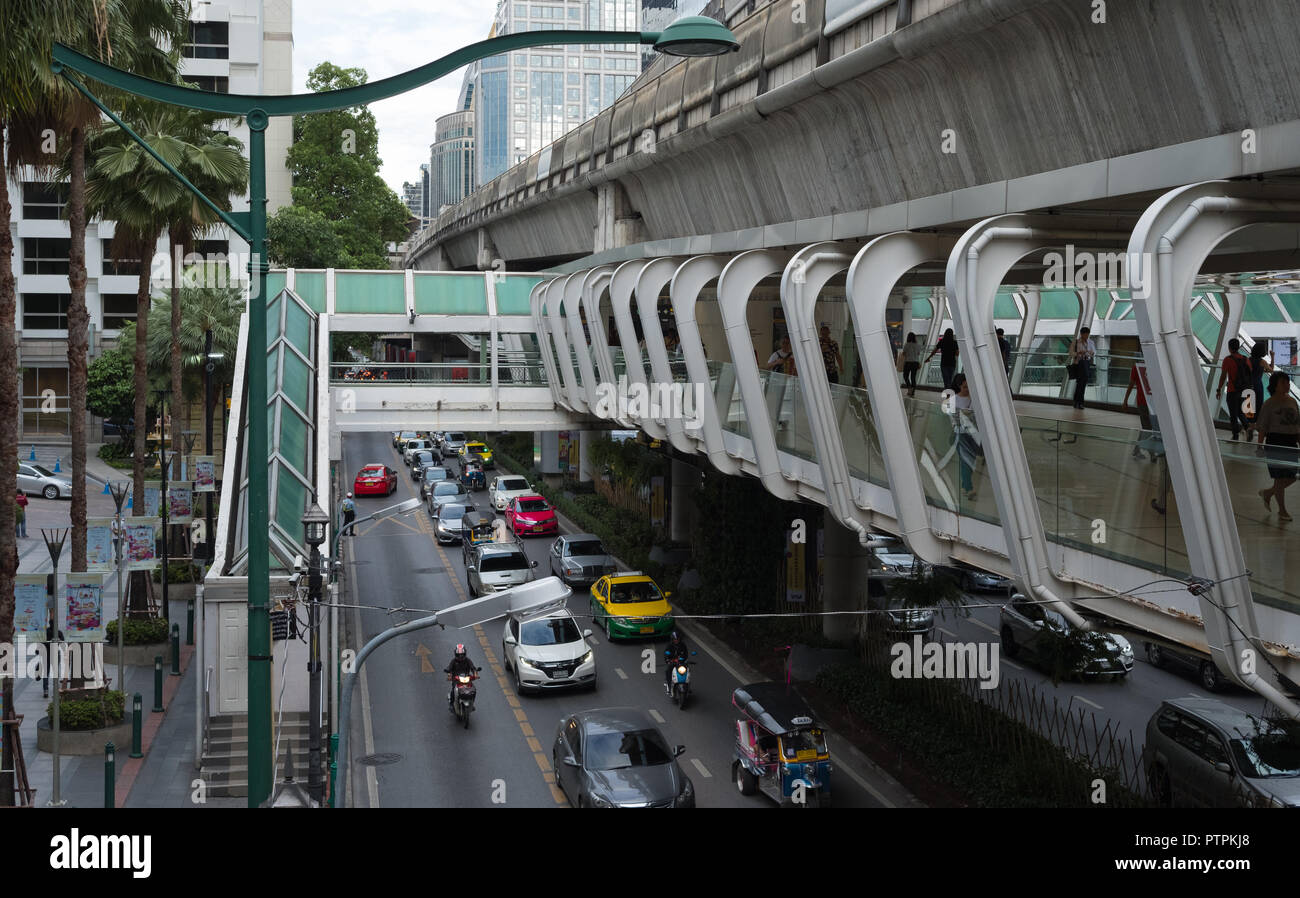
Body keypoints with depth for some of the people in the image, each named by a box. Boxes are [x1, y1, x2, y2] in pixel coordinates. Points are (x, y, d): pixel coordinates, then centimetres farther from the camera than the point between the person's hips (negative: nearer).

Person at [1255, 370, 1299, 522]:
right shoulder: (1270, 404, -8)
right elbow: (1262, 427, -9)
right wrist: (1260, 446, -15)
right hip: (1275, 443, -6)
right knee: (1280, 478, 0)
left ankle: (1267, 493, 33)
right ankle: (1282, 511, 13)